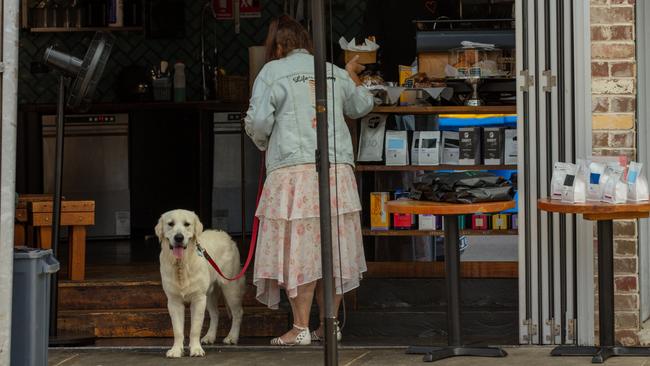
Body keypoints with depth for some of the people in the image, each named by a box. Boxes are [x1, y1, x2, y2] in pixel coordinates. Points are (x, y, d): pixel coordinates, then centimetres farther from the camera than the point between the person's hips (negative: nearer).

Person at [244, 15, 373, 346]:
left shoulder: (272, 72, 0)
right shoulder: (335, 73, 14)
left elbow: (258, 121, -7)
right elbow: (361, 107, 30)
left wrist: (263, 144, 14)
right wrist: (351, 77, 48)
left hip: (294, 171, -5)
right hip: (338, 170, 5)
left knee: (298, 249, -3)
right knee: (333, 248, 9)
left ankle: (301, 328, -2)